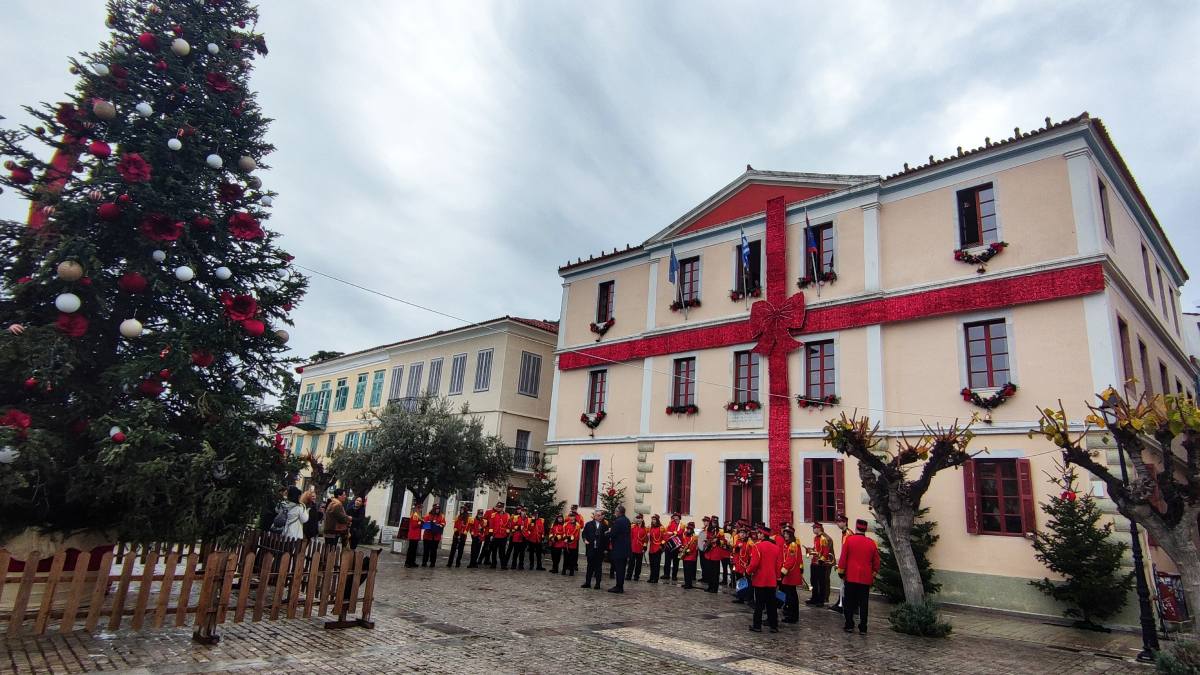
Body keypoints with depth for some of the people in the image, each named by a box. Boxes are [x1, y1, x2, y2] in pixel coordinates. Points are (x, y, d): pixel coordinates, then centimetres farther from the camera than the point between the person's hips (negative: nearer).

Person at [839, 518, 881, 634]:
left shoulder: (849, 539, -7)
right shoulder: (872, 542, 1)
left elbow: (843, 558, -5)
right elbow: (876, 562, 7)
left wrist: (841, 573, 3)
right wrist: (873, 576, 17)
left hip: (850, 577, -2)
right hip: (866, 579, 2)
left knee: (849, 602, 7)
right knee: (863, 604, 7)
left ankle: (849, 625, 10)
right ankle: (863, 628, 8)